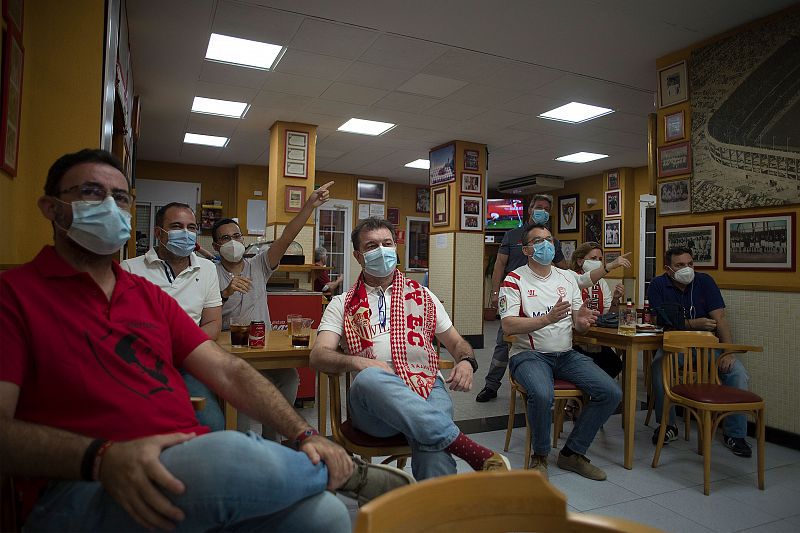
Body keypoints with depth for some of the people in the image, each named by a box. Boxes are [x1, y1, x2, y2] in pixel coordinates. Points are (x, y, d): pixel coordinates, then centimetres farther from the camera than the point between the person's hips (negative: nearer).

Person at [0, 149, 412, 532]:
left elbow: (229, 372, 10)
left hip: (198, 465, 4)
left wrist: (304, 434, -3)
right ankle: (347, 472, -6)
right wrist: (103, 457, -26)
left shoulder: (150, 295, 20)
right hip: (82, 488, -4)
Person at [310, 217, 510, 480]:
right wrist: (358, 362, -18)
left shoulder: (422, 295, 24)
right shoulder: (343, 304, 17)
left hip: (427, 388, 0)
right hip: (373, 397, 0)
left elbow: (456, 342, 25)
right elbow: (318, 355, 4)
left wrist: (466, 362, 0)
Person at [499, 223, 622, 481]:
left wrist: (583, 321, -13)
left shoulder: (567, 277, 12)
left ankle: (572, 453, 6)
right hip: (529, 354, -6)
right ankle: (540, 456, -5)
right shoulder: (515, 280, -5)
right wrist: (548, 318, -27)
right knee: (542, 395, -35)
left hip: (566, 354, 6)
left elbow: (578, 325, 13)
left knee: (612, 393, -10)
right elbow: (508, 325, -16)